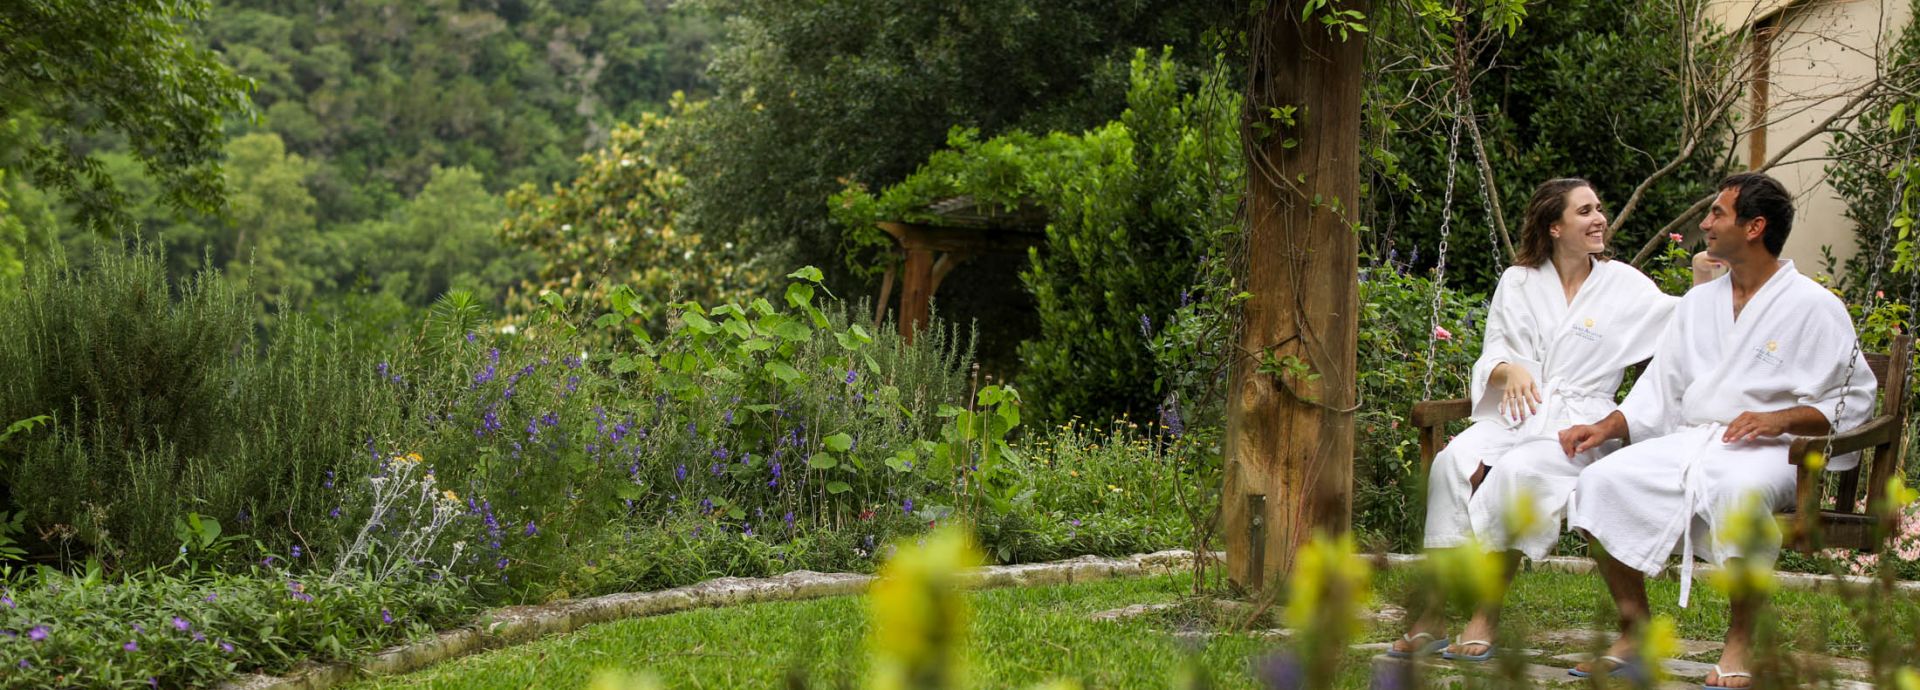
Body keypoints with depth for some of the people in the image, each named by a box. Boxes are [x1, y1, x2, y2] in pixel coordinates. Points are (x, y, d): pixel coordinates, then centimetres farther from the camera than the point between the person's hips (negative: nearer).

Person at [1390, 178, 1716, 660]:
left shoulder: (1622, 284, 11)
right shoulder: (1518, 281, 16)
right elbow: (1490, 359, 13)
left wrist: (1702, 278, -8)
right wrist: (1510, 370, -9)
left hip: (1578, 421, -2)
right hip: (1514, 413, 2)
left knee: (1516, 472, -36)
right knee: (1453, 462, -31)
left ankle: (1486, 616, -29)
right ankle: (1432, 614, -30)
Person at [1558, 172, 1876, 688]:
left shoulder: (1814, 307, 3)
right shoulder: (1698, 303, 21)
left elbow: (1854, 398, -2)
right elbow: (1658, 392, 21)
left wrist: (1780, 419, -16)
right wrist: (1606, 428, 4)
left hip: (1769, 451, -6)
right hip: (1688, 441, 6)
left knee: (1736, 489, -41)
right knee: (1601, 481, -21)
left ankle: (1739, 646, -27)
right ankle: (1634, 637, -13)